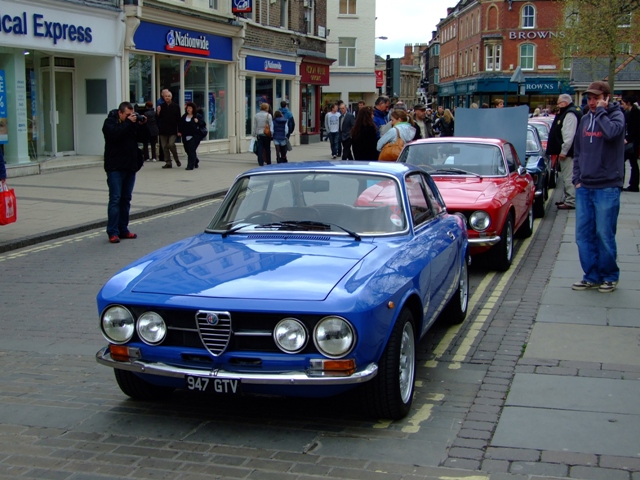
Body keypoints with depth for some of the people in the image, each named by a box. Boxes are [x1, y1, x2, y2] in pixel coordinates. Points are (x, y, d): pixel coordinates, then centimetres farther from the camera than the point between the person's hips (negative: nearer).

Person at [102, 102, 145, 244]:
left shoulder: (132, 122, 13)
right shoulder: (110, 122, -3)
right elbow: (115, 134, -23)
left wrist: (142, 124, -9)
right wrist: (129, 123, -20)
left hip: (130, 166, 6)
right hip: (115, 168, -6)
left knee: (126, 199, 9)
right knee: (115, 199, -7)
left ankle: (123, 229, 15)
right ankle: (113, 232, -6)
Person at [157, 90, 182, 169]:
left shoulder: (175, 106, 1)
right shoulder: (161, 106, 5)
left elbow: (179, 119, 0)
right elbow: (158, 118, 7)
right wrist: (158, 113, -13)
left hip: (173, 130, -3)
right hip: (163, 130, 3)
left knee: (171, 144, -14)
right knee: (164, 147, 4)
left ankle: (177, 159, 9)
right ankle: (168, 162, 12)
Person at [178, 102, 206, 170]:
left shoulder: (198, 116, -1)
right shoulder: (184, 117, 14)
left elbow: (203, 124, -5)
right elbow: (180, 125, 22)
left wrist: (198, 122, -21)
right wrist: (179, 132, 8)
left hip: (194, 136, -6)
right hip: (186, 137, 6)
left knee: (191, 150, -13)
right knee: (187, 150, 11)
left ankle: (190, 165, -11)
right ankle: (195, 161, 35)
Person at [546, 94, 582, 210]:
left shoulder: (570, 114, -16)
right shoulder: (566, 113, 18)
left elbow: (569, 135, -23)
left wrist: (564, 151, -23)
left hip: (567, 152, -11)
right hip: (565, 151, 11)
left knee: (569, 177, -10)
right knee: (566, 177, 17)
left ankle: (571, 201, -10)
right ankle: (566, 199, 25)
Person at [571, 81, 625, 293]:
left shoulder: (616, 116, -4)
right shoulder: (585, 120, 12)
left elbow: (611, 132, -27)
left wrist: (601, 111, -13)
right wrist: (577, 178, 9)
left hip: (607, 187, -5)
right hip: (584, 187, 6)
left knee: (604, 235, -1)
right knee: (583, 235, 5)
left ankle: (610, 276, 15)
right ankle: (592, 276, 16)